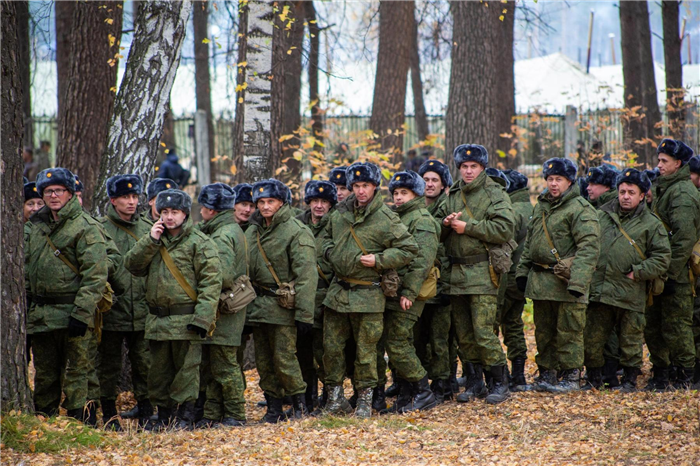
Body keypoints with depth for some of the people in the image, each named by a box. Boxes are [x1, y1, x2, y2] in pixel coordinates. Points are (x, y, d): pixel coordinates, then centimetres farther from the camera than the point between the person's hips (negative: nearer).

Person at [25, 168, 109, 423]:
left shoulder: (86, 227, -7)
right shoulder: (37, 226, 16)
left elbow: (95, 275, -13)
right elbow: (27, 269, 24)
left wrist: (82, 313, -20)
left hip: (71, 313, -7)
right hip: (40, 315, 7)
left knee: (76, 371, -5)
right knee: (44, 374, 13)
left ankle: (80, 419, -1)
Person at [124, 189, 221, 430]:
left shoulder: (200, 243, -5)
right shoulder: (154, 241, 16)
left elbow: (211, 282, -11)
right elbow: (132, 265, 6)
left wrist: (202, 317, -19)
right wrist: (150, 240, -5)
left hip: (185, 319, -6)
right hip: (157, 319, 6)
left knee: (186, 369, -2)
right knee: (159, 371, 11)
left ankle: (185, 416, 5)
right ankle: (163, 414, 21)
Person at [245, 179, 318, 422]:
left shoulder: (296, 232, -9)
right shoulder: (252, 232, 13)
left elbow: (306, 276, -13)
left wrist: (305, 315, -18)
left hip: (283, 305, -7)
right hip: (257, 305, 7)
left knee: (284, 357, -9)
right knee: (263, 361, 7)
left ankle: (299, 402, 7)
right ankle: (273, 407, 16)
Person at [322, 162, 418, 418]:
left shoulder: (386, 219, -9)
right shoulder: (340, 213, 8)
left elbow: (408, 249, -7)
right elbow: (328, 236, 27)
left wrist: (378, 260, -15)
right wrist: (330, 252, 6)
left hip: (367, 296, -5)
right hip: (337, 290, 5)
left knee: (365, 350, 1)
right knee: (331, 347, 7)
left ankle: (364, 399, 13)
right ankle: (335, 396, 19)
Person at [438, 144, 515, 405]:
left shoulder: (495, 194, -1)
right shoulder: (453, 196, 17)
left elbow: (505, 229, -15)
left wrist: (467, 226, -14)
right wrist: (447, 224, -4)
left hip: (483, 273, -6)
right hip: (456, 273, 6)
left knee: (483, 331, -11)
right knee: (463, 332, 8)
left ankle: (500, 383, 0)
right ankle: (475, 382, 19)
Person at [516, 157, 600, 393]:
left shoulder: (580, 209, -9)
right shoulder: (540, 207, 16)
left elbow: (589, 248, -17)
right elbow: (530, 243, 25)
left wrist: (577, 281, -26)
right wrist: (522, 271, 17)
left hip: (565, 282, -7)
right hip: (540, 281, 7)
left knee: (568, 331, -2)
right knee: (544, 330, 13)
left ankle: (571, 376, 7)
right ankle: (547, 372, 23)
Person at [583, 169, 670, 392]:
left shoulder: (651, 224, 3)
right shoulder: (601, 216, 11)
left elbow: (662, 258, 1)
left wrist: (637, 272, -7)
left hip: (630, 295, -3)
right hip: (598, 290, 3)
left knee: (630, 340, 5)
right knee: (592, 338, 5)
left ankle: (630, 379, 18)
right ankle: (594, 378, 19)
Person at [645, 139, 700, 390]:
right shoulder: (663, 188, 16)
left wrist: (671, 273, -21)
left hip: (678, 273, -9)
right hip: (661, 270, 9)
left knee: (676, 325, -3)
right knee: (652, 325, 10)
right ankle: (660, 374, 18)